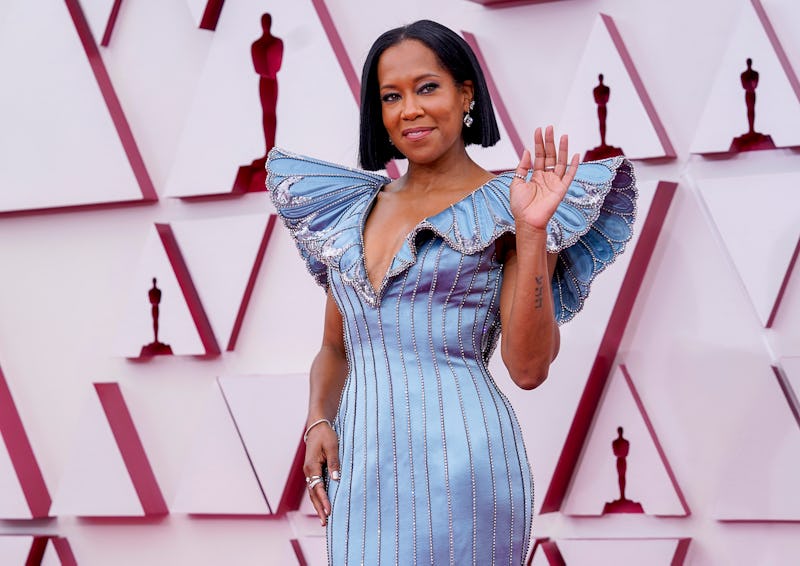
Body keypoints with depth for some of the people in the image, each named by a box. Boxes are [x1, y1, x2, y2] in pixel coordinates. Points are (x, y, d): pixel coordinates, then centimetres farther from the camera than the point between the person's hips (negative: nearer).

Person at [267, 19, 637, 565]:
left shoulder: (507, 207, -1)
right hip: (358, 473, 5)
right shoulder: (355, 209, 13)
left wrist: (531, 231, -15)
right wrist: (319, 420, 1)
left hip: (457, 460, -5)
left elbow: (528, 369, -9)